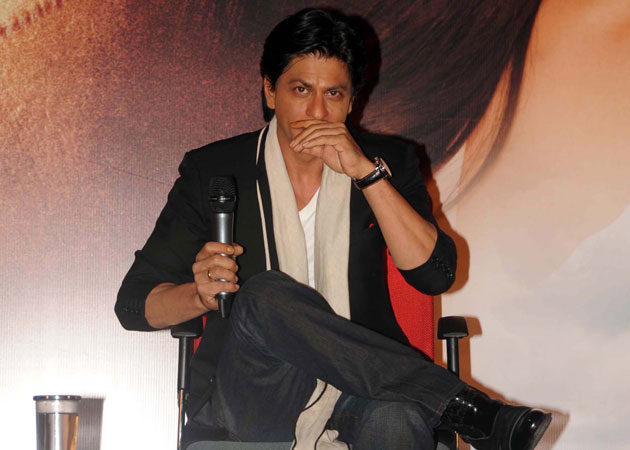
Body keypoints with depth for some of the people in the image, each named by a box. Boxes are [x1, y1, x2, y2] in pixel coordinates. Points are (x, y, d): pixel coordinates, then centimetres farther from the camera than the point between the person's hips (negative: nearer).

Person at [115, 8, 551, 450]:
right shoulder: (211, 171, 8)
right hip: (245, 397, 1)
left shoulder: (386, 162, 11)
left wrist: (366, 172, -12)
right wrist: (201, 295, -16)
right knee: (266, 296, -34)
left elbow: (435, 275, -4)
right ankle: (468, 409, -30)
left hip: (360, 390, 0)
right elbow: (135, 302, 7)